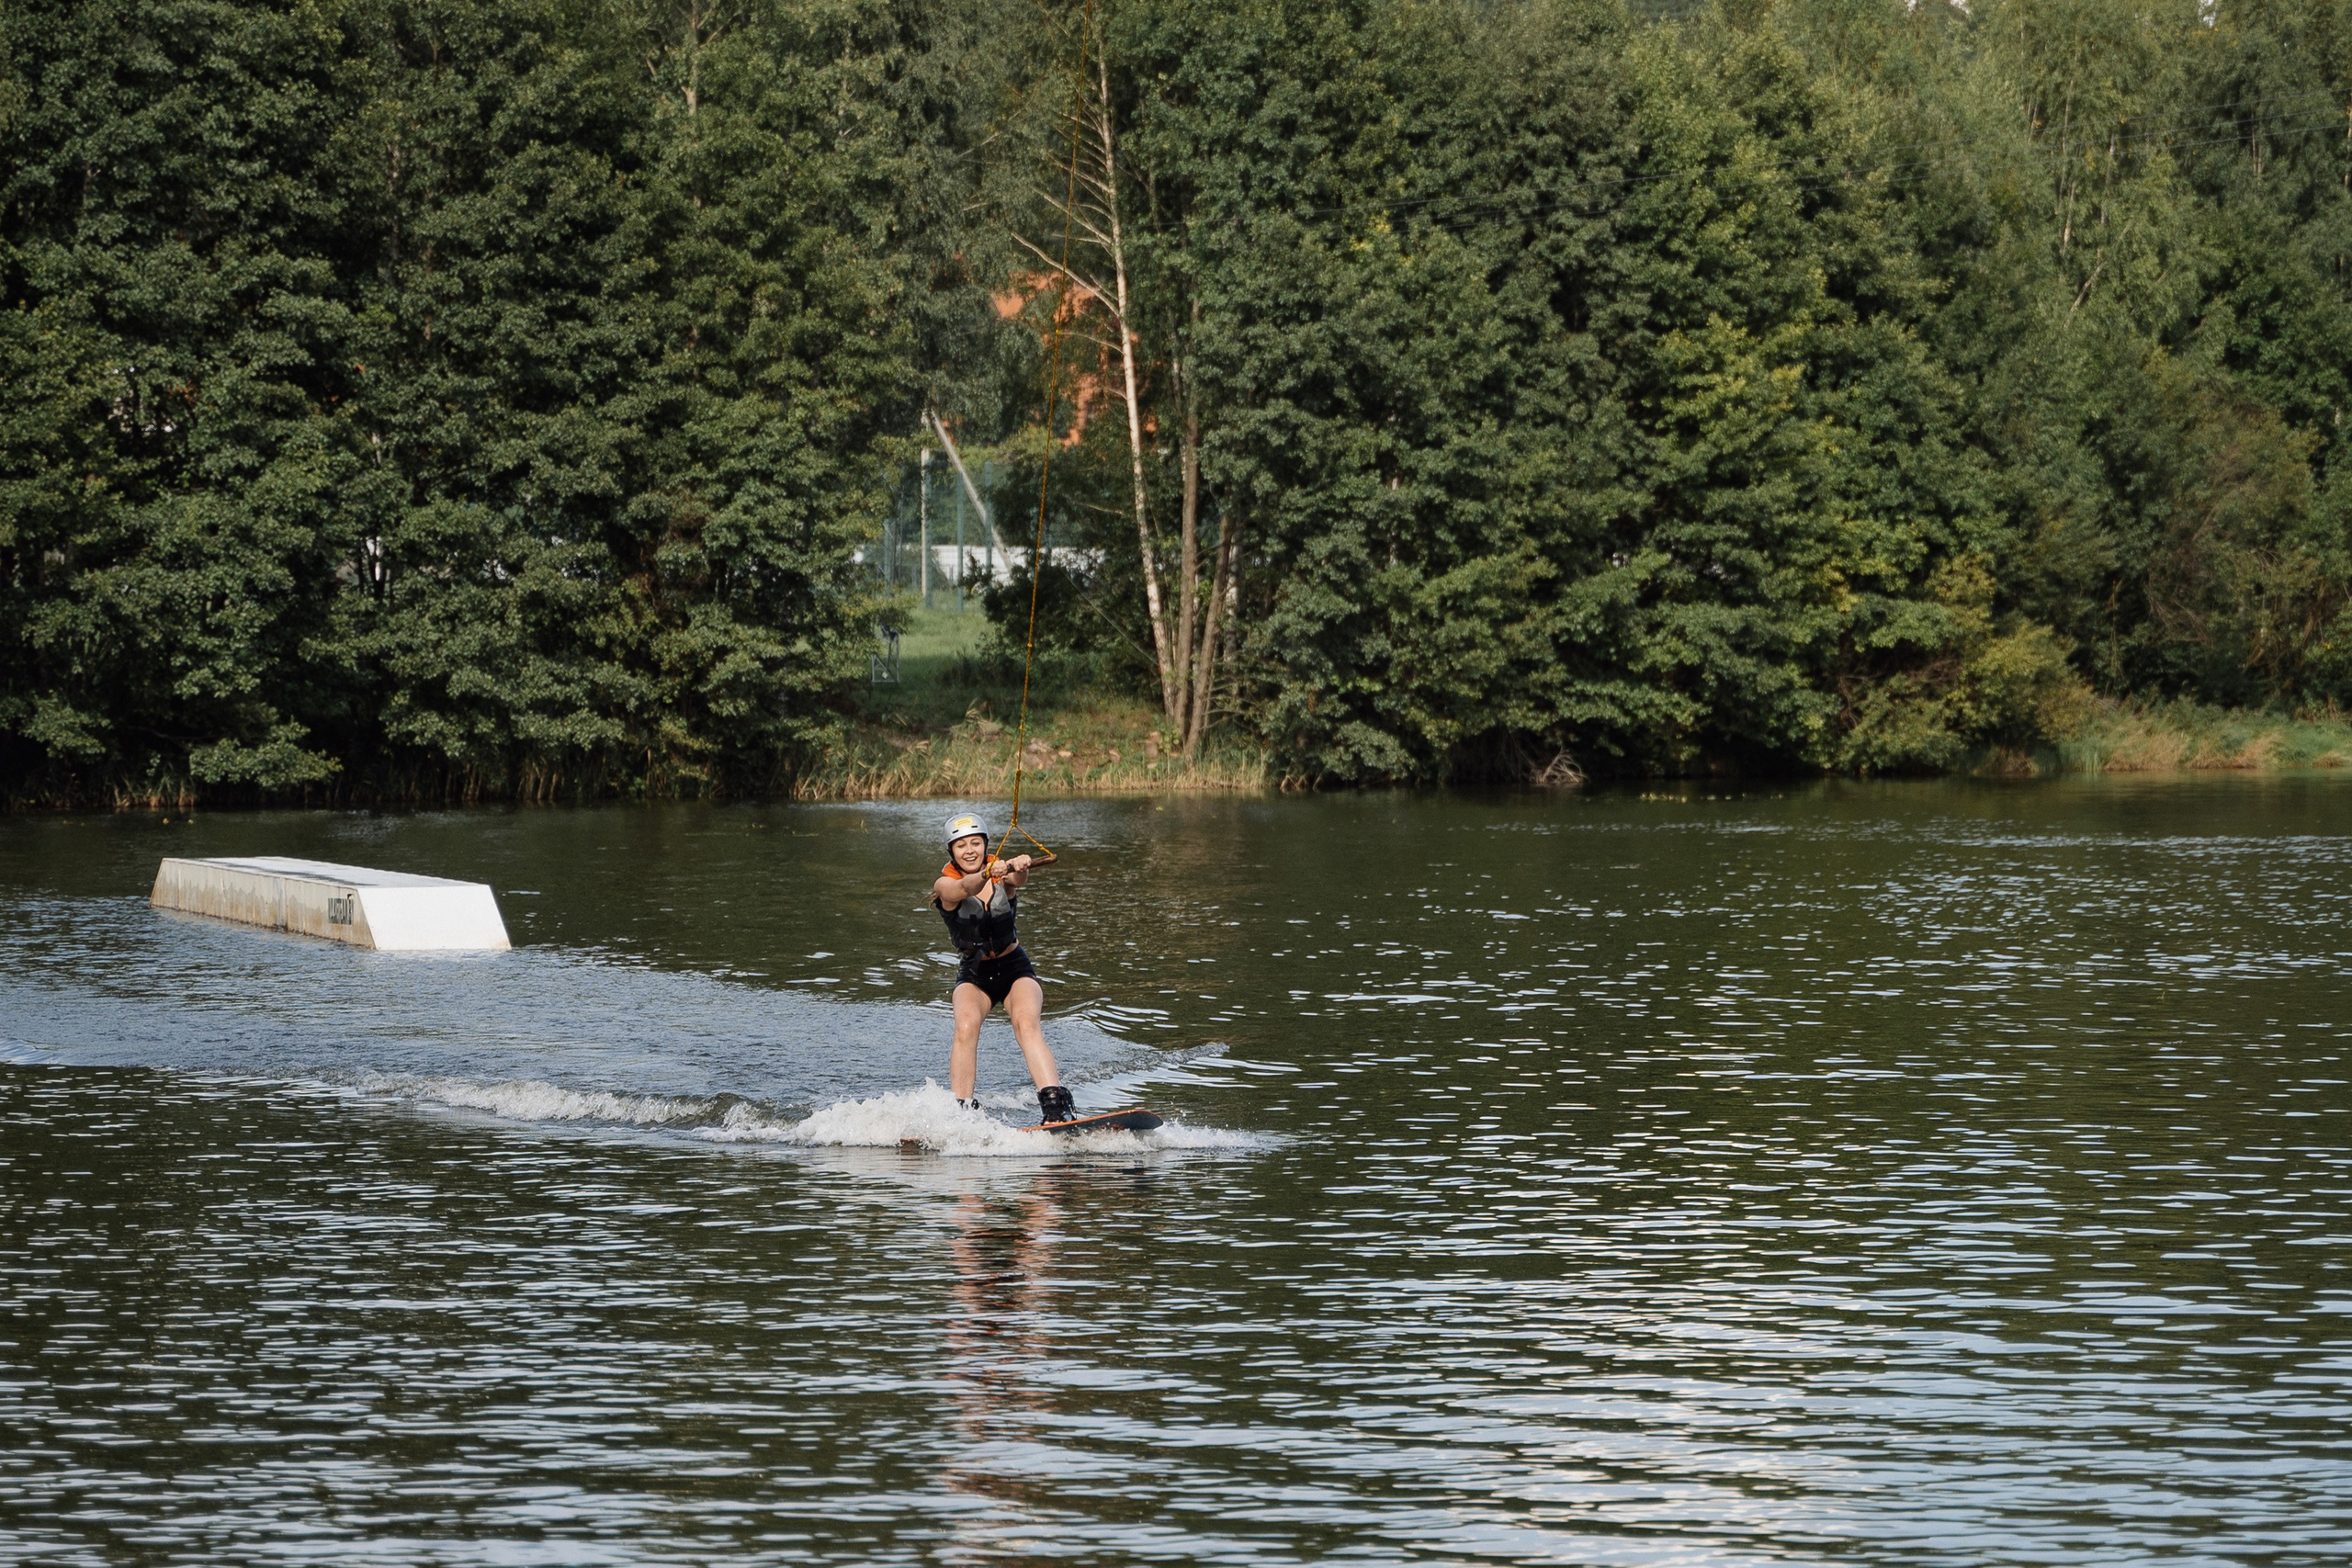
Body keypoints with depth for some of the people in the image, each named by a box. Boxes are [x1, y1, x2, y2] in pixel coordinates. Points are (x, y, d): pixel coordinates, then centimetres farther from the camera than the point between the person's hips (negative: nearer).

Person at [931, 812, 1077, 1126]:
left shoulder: (1003, 873, -7)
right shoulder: (946, 884, -10)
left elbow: (1018, 880, -32)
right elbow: (964, 888, -34)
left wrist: (1019, 868, -58)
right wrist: (988, 874, -57)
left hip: (1015, 969, 0)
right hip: (973, 974, 0)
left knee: (1028, 1024, -26)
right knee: (966, 1028, -27)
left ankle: (1057, 1106, -38)